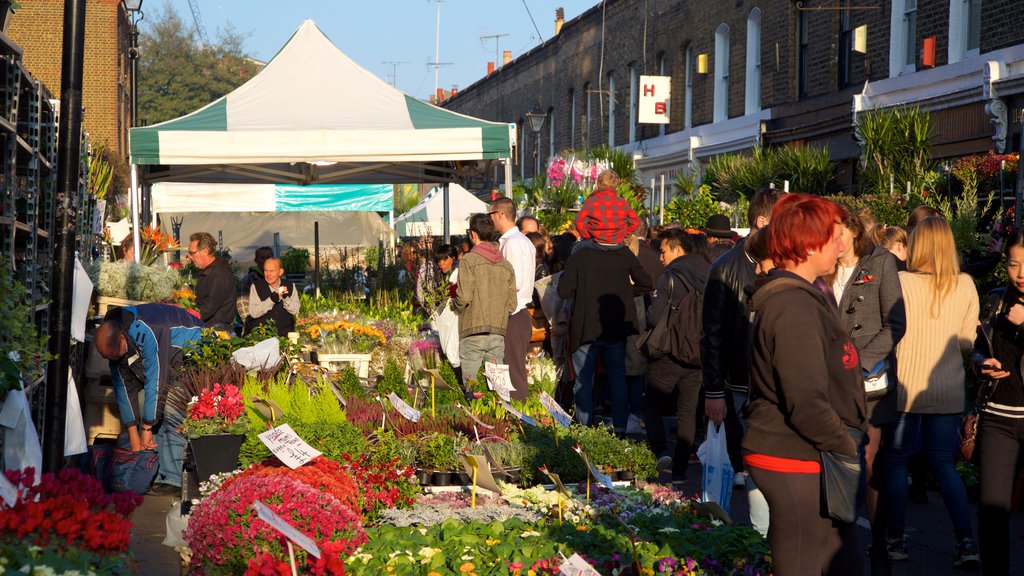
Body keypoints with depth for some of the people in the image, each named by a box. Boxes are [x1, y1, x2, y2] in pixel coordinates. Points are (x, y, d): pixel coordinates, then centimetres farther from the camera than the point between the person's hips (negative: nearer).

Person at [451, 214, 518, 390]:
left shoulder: (468, 261, -6)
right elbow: (512, 304, 9)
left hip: (473, 334, -5)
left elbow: (464, 298, -13)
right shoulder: (506, 265, 10)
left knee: (470, 389, -2)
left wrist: (453, 303, 8)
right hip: (499, 334, 5)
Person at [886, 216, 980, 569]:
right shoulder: (965, 286, -2)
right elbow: (967, 342, 3)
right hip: (949, 390, 3)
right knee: (944, 463, 11)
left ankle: (896, 539, 14)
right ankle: (966, 542, 0)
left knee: (896, 461, 11)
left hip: (906, 387, -3)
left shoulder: (901, 282, -11)